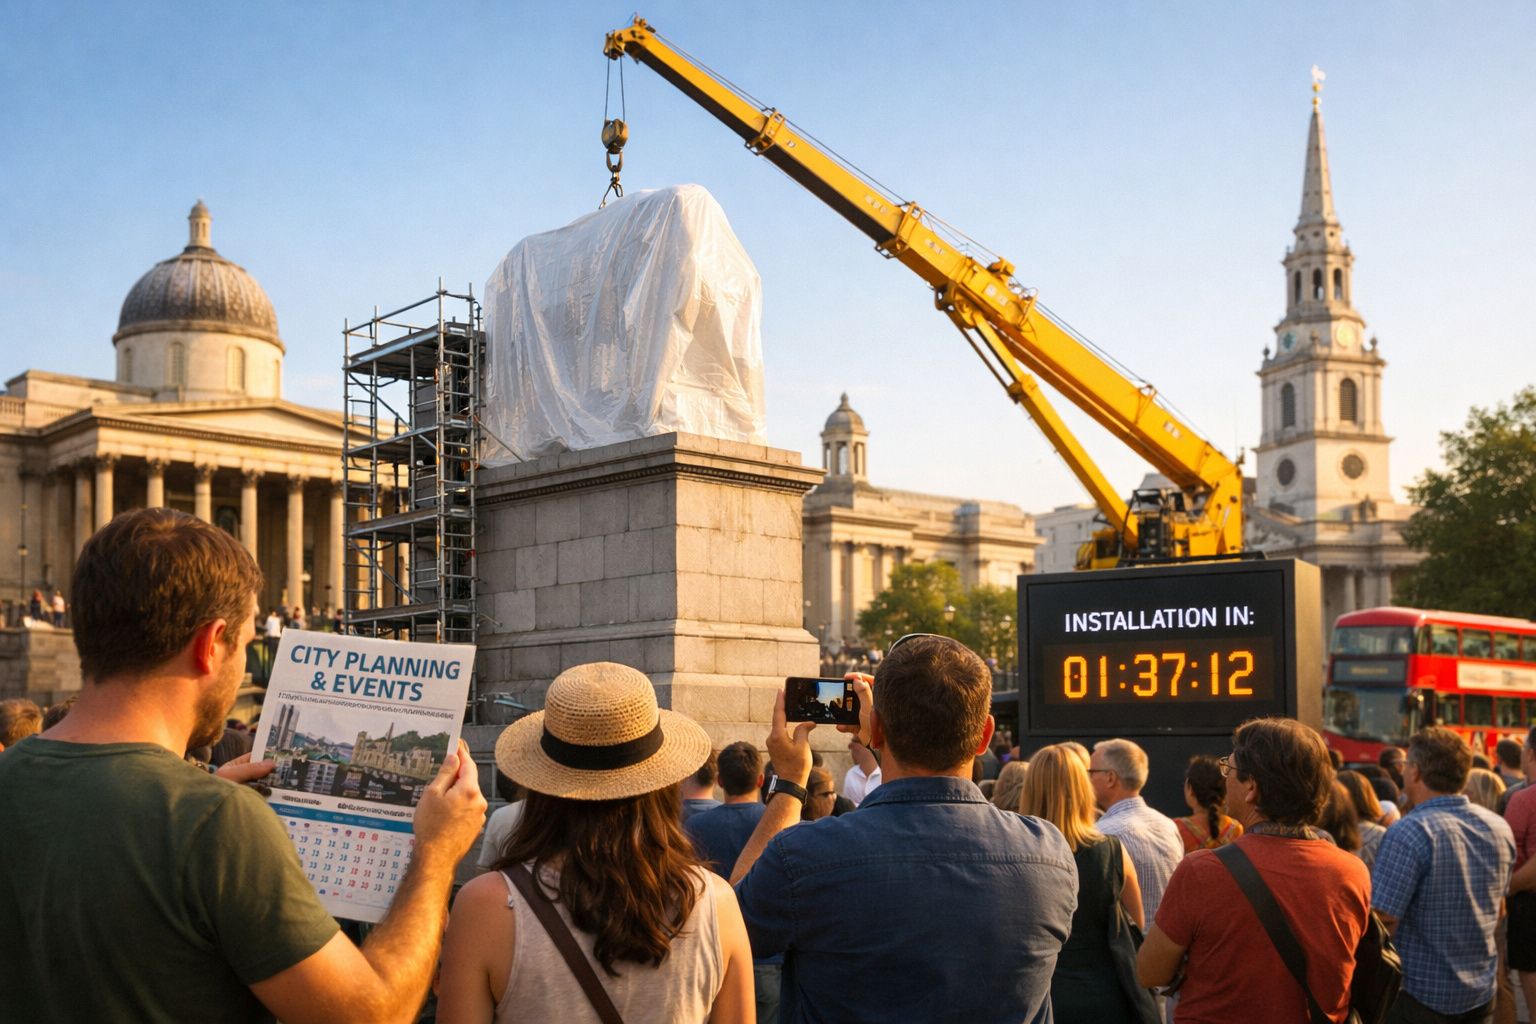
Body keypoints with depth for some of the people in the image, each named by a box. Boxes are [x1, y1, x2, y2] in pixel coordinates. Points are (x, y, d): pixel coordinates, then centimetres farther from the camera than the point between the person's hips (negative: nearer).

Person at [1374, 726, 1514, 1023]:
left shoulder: (1409, 833, -23)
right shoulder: (1500, 827, 1)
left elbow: (1382, 924, -24)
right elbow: (1497, 908, 14)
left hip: (1421, 995, -7)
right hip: (1482, 992, 7)